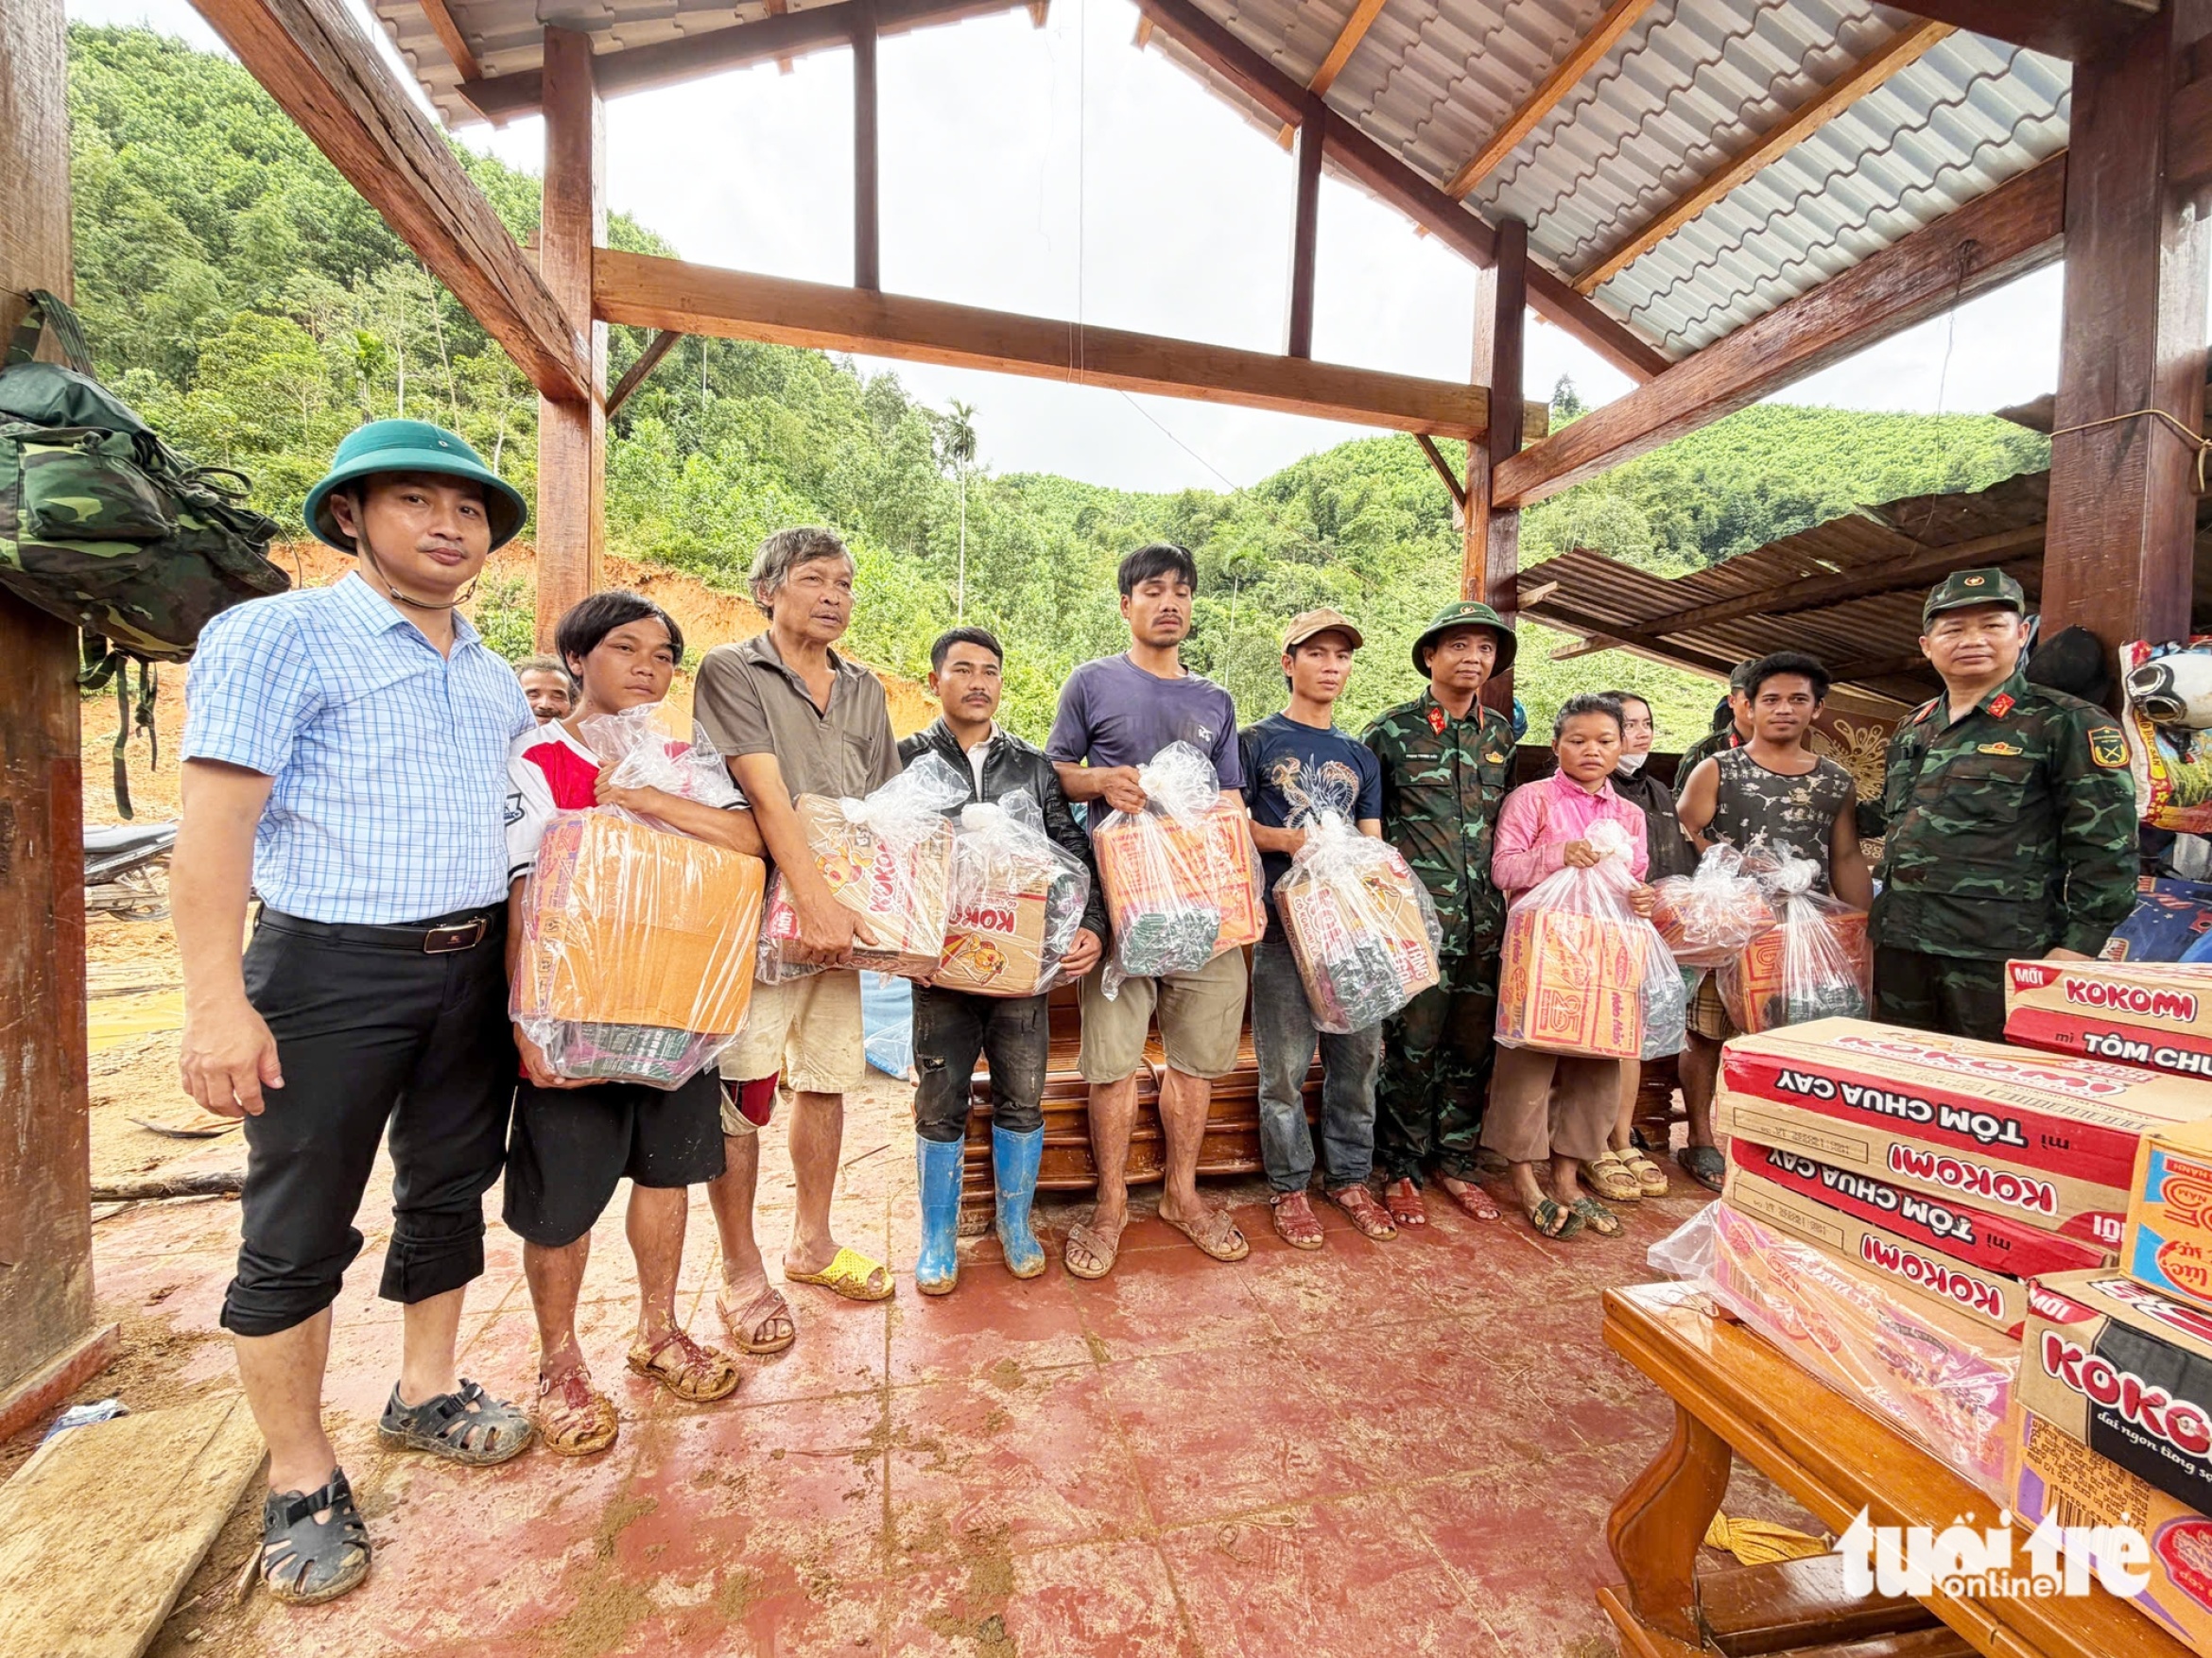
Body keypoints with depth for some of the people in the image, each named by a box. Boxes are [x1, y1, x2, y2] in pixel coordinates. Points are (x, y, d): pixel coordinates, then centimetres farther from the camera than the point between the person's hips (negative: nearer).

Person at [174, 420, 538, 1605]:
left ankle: (424, 1396, 36)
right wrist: (215, 999, -19)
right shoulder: (277, 636, -6)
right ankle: (300, 1480, 24)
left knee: (450, 1193, 16)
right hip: (332, 970, -6)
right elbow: (215, 819, -13)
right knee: (297, 1233, 6)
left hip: (473, 965, 6)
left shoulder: (492, 674, 13)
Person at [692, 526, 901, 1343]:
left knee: (827, 1076, 12)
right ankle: (742, 1274, 18)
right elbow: (767, 795, -15)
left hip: (843, 911, 6)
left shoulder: (864, 690, 14)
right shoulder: (731, 671, -3)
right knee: (741, 1090, 0)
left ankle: (811, 1243, 30)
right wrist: (814, 901, -23)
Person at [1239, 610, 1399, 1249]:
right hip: (1285, 921, -4)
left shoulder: (1361, 757, 17)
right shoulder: (1258, 741, 3)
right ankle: (1289, 1187, 18)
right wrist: (1287, 840, -15)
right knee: (1285, 1065, 1)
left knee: (1358, 1056, 11)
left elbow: (1372, 845, 16)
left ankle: (1349, 1177, 28)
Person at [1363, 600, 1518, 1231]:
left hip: (1484, 914, 5)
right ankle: (1401, 1170, 16)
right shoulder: (1392, 729, -2)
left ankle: (1454, 1161, 27)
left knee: (1473, 1040, 11)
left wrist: (1507, 892, 15)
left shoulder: (1501, 733, 12)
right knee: (1412, 1042, -1)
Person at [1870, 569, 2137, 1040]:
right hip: (1899, 948, 5)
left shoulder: (2067, 724, -3)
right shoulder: (1912, 728, 13)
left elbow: (2106, 849, -7)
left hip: (2000, 958, -5)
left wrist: (2077, 949, -14)